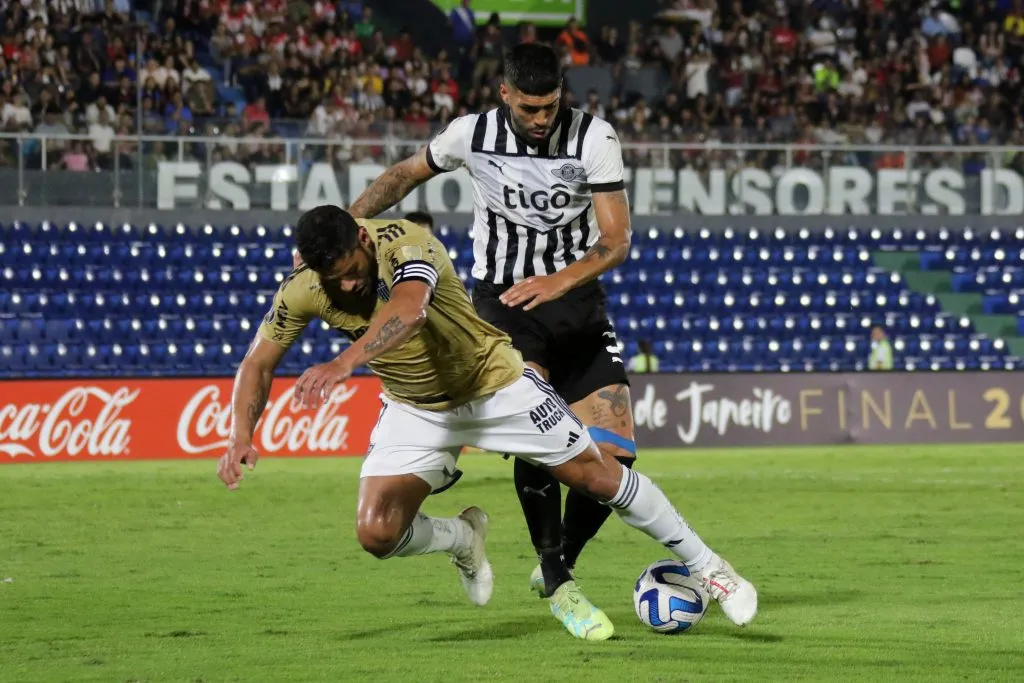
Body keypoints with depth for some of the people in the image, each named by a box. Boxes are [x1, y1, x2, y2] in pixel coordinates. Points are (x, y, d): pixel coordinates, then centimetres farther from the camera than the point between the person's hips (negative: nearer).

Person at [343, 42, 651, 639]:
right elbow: (406, 175, 13)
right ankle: (557, 580, -15)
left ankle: (559, 565, 15)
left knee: (615, 455, -8)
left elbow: (617, 240, -14)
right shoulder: (472, 135, -7)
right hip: (503, 299, -2)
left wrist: (559, 281, -31)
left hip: (577, 299, 2)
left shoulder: (594, 139, -10)